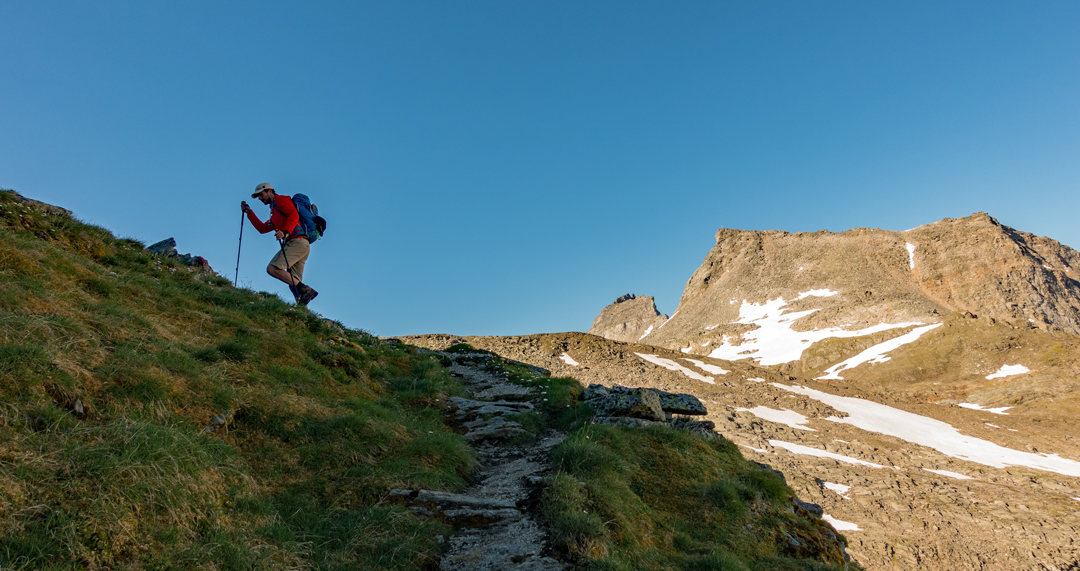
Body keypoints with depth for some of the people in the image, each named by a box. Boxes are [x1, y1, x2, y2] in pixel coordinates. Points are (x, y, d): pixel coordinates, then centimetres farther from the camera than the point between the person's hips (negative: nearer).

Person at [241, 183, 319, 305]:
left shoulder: (280, 199, 7)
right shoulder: (275, 215, 35)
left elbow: (293, 215, -10)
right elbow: (262, 228, 40)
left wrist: (286, 232, -25)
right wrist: (249, 212, 39)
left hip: (297, 241, -9)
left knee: (272, 268, -19)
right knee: (294, 283, 0)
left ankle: (304, 290, -26)